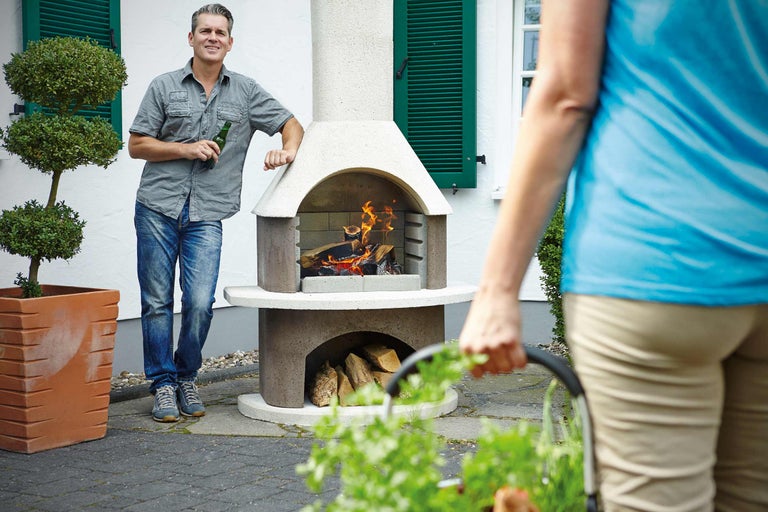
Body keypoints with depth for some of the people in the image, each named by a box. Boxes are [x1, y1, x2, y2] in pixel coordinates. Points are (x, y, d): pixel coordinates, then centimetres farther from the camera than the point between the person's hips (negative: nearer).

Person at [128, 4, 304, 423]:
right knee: (156, 302, 2)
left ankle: (186, 378, 14)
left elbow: (291, 124, 15)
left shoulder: (245, 92, 11)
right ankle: (163, 384, 15)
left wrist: (287, 151, -6)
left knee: (200, 303, -8)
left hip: (206, 215, 0)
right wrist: (187, 149, -7)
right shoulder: (164, 87, 7)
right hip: (158, 207, 0)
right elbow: (137, 145, 6)